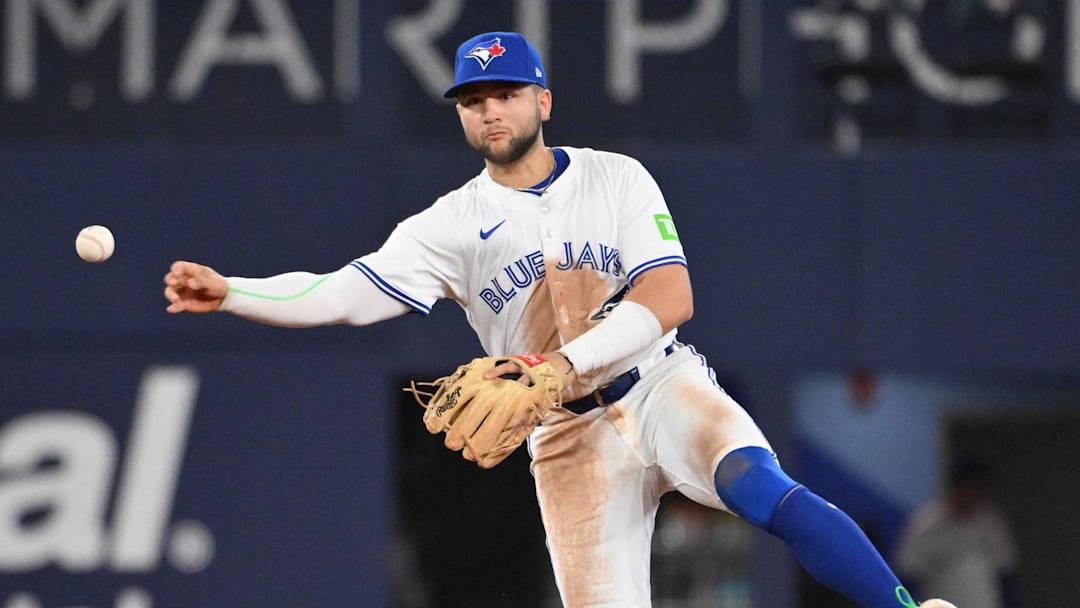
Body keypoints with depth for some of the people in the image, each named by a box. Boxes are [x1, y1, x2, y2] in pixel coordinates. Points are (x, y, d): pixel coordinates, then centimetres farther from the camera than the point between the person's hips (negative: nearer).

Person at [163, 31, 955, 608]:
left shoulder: (616, 180, 1)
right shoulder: (450, 226, 4)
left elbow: (670, 299, -11)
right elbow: (345, 295, -6)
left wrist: (566, 365, -24)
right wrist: (228, 293, -20)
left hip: (663, 388, -2)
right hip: (570, 438, 2)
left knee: (761, 488, -31)